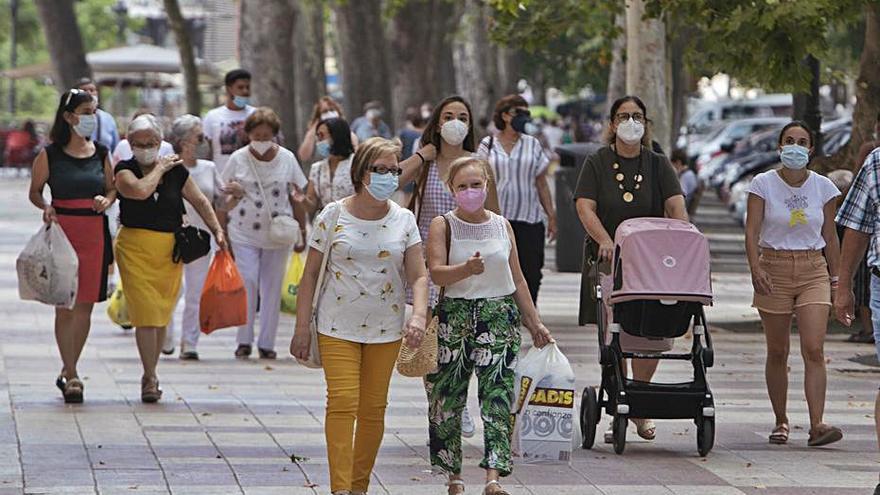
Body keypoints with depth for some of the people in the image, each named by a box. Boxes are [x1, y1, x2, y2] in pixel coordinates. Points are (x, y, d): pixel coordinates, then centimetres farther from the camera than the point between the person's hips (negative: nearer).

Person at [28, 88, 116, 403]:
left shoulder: (101, 153, 9)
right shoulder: (50, 155, -1)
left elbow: (113, 188, 17)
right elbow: (35, 191, 6)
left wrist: (107, 200, -4)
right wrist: (46, 207, -14)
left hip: (94, 233, 3)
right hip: (61, 232, -3)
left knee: (85, 306, 5)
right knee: (64, 305, -5)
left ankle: (68, 371, 18)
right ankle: (71, 376, -2)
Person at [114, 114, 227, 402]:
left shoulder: (176, 171, 6)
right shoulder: (125, 171, -3)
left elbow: (199, 201, 15)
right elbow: (141, 190, -23)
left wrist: (217, 231, 7)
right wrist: (159, 169, -7)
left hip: (170, 250, 3)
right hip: (135, 249, -3)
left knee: (162, 315, 8)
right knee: (146, 314, -11)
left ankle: (150, 375, 21)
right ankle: (150, 379, -9)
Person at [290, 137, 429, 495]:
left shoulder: (403, 221, 2)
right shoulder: (333, 216, -4)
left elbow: (418, 277, -2)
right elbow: (310, 273, 1)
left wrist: (418, 316, -21)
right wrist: (302, 327, -2)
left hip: (385, 330, 2)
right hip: (338, 327, -2)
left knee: (373, 409, 7)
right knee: (342, 403, -13)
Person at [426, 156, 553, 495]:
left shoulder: (502, 226, 8)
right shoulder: (443, 225, -1)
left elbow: (517, 279, 16)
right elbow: (436, 273, -15)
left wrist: (534, 323, 17)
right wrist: (466, 269, -34)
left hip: (500, 316, 1)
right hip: (455, 315, -1)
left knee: (497, 395, -11)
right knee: (448, 397, 4)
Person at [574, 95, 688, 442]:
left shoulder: (658, 165, 10)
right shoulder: (597, 163, 6)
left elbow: (676, 206, -2)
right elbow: (585, 208, -5)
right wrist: (606, 242, -23)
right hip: (608, 259, -1)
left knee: (651, 334, -4)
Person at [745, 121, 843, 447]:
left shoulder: (823, 187, 5)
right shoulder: (763, 184, -1)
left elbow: (830, 237, 11)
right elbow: (752, 231, -7)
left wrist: (835, 279, 10)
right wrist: (756, 268, -21)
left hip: (813, 271, 1)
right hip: (774, 268, -1)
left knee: (814, 349, -13)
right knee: (777, 353, 5)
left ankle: (817, 425, -20)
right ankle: (781, 422, 18)